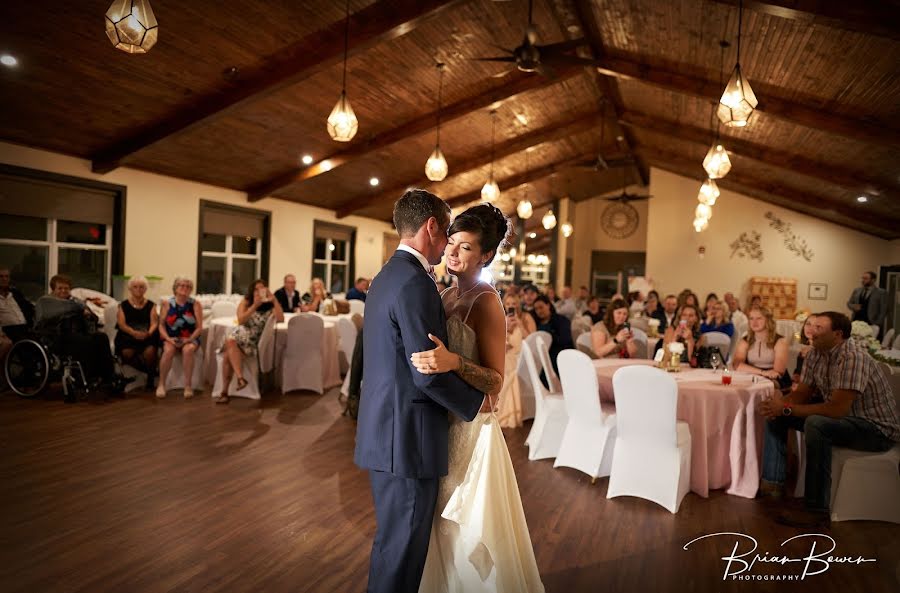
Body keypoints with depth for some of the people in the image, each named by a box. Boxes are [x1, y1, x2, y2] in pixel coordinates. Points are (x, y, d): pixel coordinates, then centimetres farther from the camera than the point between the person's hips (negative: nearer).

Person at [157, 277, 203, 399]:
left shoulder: (195, 304, 1)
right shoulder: (167, 304, 4)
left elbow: (199, 327, -2)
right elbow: (161, 325, 3)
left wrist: (189, 339, -16)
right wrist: (168, 339, -14)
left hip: (190, 339, -1)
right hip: (171, 338, 1)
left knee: (188, 350, -33)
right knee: (168, 350, -32)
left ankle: (188, 385, -24)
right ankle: (161, 384, -19)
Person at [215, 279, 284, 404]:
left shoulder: (270, 306, 2)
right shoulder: (246, 302, 8)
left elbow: (281, 319, -18)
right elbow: (241, 320, -8)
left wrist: (275, 300, -19)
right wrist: (255, 305, -17)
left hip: (256, 343, -3)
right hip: (238, 338, 3)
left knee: (229, 354, -27)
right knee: (230, 342, -32)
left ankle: (224, 391, -25)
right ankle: (240, 378, -37)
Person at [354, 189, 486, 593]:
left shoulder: (387, 276, 12)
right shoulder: (415, 283, -20)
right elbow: (429, 374, -22)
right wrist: (476, 403, -7)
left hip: (385, 432, 10)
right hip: (407, 438, -10)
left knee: (393, 541, 23)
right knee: (401, 549, 5)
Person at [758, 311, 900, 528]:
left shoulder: (853, 357, -26)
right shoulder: (815, 355, -1)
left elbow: (837, 409, -32)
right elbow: (801, 394, 4)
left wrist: (787, 409, -27)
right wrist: (779, 403, -18)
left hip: (878, 428, -9)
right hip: (843, 418, 9)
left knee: (816, 424, -35)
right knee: (775, 415, 2)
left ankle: (816, 510, -26)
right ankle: (772, 483, 5)